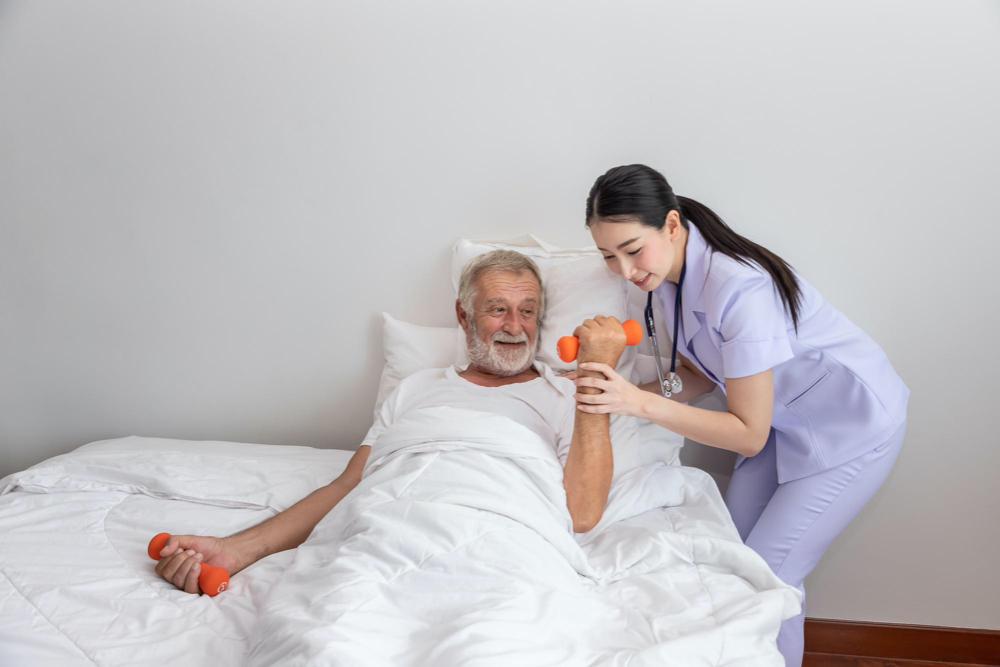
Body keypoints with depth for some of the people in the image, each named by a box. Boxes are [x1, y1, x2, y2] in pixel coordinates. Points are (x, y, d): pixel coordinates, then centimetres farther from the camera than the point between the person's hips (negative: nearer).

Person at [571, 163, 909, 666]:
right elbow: (701, 373, 3)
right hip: (784, 419, 8)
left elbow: (749, 434, -28)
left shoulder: (739, 289, -34)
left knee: (767, 574, -7)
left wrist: (642, 403, -34)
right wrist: (622, 391, -12)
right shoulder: (669, 272, -8)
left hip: (852, 427, -8)